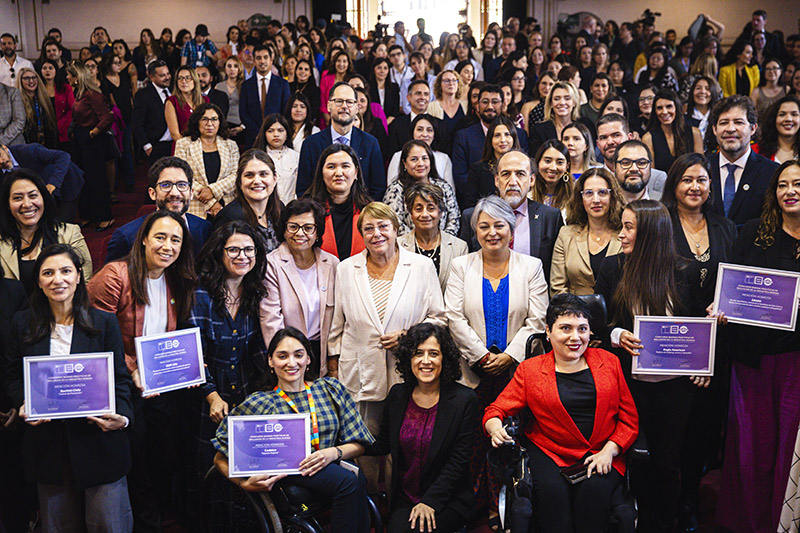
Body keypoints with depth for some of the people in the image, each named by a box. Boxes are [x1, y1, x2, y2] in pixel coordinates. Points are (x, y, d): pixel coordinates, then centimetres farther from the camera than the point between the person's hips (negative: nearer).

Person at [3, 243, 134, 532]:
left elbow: (121, 378, 0)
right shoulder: (23, 324, 5)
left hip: (97, 437, -2)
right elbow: (12, 375, 11)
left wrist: (121, 415, -19)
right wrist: (24, 405, -11)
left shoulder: (104, 322, -1)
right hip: (47, 442, 2)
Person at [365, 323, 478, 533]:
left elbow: (458, 460, -9)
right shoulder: (397, 395, 4)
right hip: (404, 499, 3)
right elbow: (382, 444, 10)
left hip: (447, 499, -3)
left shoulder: (464, 400, -7)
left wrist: (430, 502, -15)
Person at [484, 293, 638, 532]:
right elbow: (497, 409, 3)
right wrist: (495, 427, -22)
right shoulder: (529, 370, 6)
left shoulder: (609, 362, 10)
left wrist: (608, 451, -7)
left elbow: (629, 418, 9)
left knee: (594, 492, -29)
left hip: (601, 455, 1)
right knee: (553, 492, -30)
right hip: (549, 454, 0)